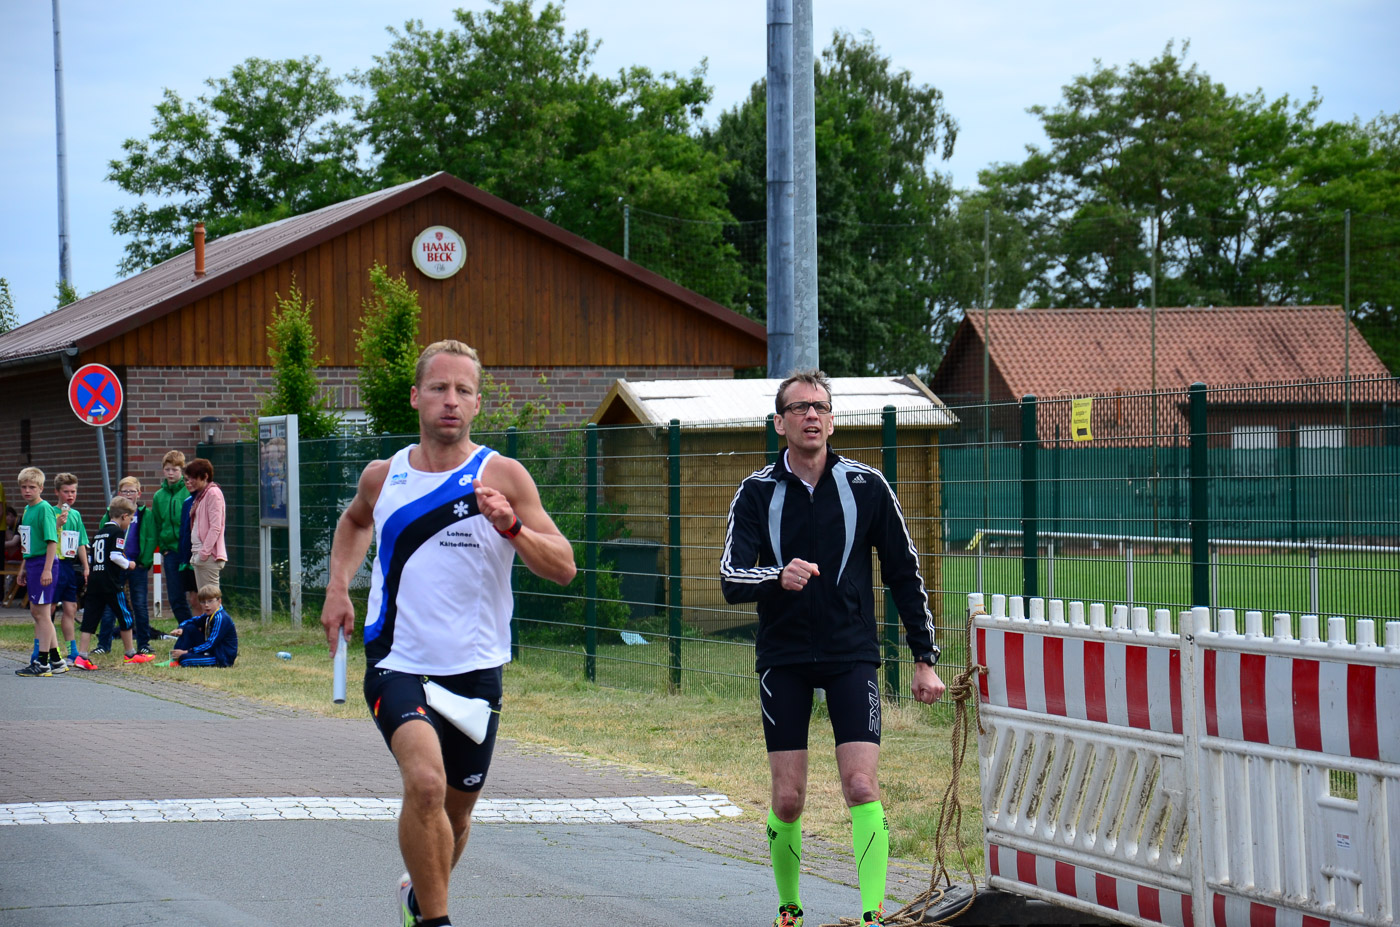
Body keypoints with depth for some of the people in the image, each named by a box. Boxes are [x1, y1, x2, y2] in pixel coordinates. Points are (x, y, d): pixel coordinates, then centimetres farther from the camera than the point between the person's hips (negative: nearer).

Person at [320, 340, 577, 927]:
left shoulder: (501, 476, -5)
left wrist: (511, 526, -26)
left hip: (474, 671, 1)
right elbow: (355, 521, 28)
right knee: (425, 782, -27)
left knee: (456, 812, 15)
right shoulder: (382, 476, 3)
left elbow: (563, 569, -10)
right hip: (397, 664, -1)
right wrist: (338, 585, 14)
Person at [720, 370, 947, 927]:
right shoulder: (757, 493, -2)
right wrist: (778, 577, -33)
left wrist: (925, 659, 4)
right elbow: (731, 581, -11)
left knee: (862, 788, -13)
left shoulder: (866, 486, -1)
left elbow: (904, 573, 6)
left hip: (852, 654, 0)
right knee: (788, 801, 0)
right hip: (783, 659, 0)